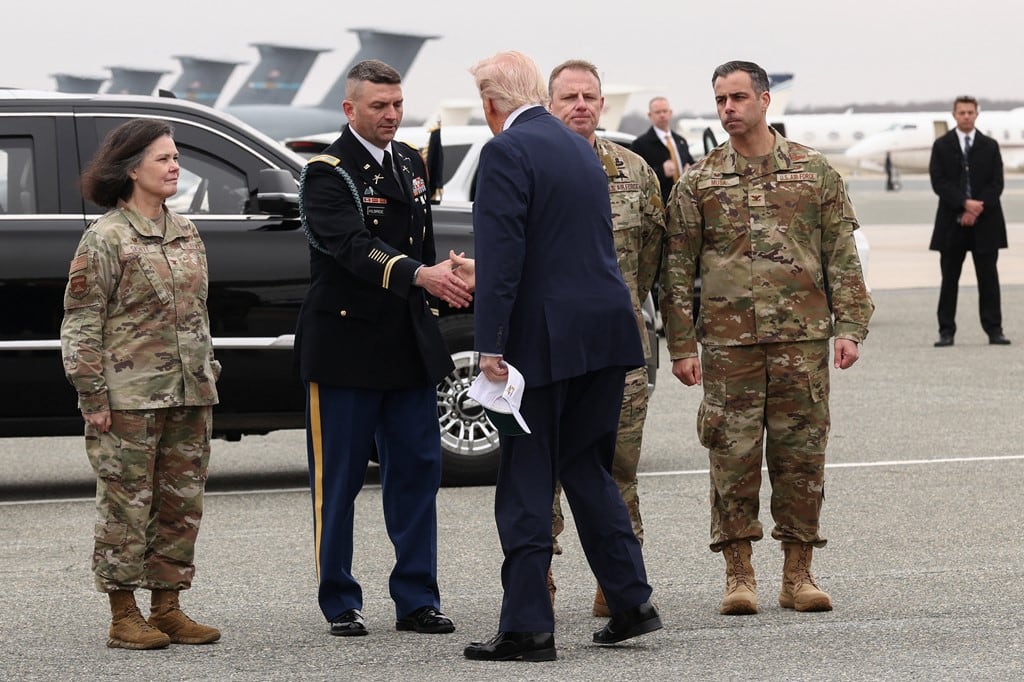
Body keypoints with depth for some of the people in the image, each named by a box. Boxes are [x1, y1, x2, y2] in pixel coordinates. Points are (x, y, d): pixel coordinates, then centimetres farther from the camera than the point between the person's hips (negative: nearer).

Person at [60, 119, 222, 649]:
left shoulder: (186, 233, 14)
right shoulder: (105, 238, -7)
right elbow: (80, 323, -8)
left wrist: (208, 376, 15)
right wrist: (93, 396, -12)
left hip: (188, 396, 7)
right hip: (129, 398, -7)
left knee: (182, 503, 8)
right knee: (127, 504, -3)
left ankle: (167, 608, 16)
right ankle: (124, 615, 4)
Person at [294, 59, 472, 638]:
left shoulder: (411, 163, 13)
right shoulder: (328, 173, -10)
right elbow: (354, 246, -26)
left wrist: (430, 307, 14)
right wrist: (419, 276, -40)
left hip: (409, 345, 6)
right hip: (346, 346, -6)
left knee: (418, 469, 5)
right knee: (339, 478, 1)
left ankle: (417, 599, 10)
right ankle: (341, 603, 9)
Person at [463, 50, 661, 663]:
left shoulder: (507, 152, -11)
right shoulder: (581, 149, 15)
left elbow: (501, 255, -18)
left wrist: (491, 343, -18)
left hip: (544, 336, -8)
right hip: (605, 332, 8)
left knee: (526, 482, -2)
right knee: (587, 469, 18)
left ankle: (527, 627, -1)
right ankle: (632, 601, 16)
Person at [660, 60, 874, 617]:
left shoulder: (813, 171, 8)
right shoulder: (698, 183, 6)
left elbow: (841, 255, 7)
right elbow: (677, 268, 6)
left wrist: (849, 327, -1)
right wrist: (682, 345, 0)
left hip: (802, 338, 0)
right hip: (728, 340, 0)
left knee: (801, 454, 2)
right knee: (733, 455, -1)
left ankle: (798, 574, 11)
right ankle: (738, 575, 8)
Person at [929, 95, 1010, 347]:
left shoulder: (990, 146, 8)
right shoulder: (942, 146, 6)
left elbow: (996, 184, 1)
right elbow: (939, 182, -4)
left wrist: (977, 210, -12)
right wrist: (965, 204, -16)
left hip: (985, 222, 0)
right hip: (952, 222, 0)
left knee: (988, 278, 1)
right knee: (949, 279, 2)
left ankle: (994, 330, 3)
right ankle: (946, 332, 5)